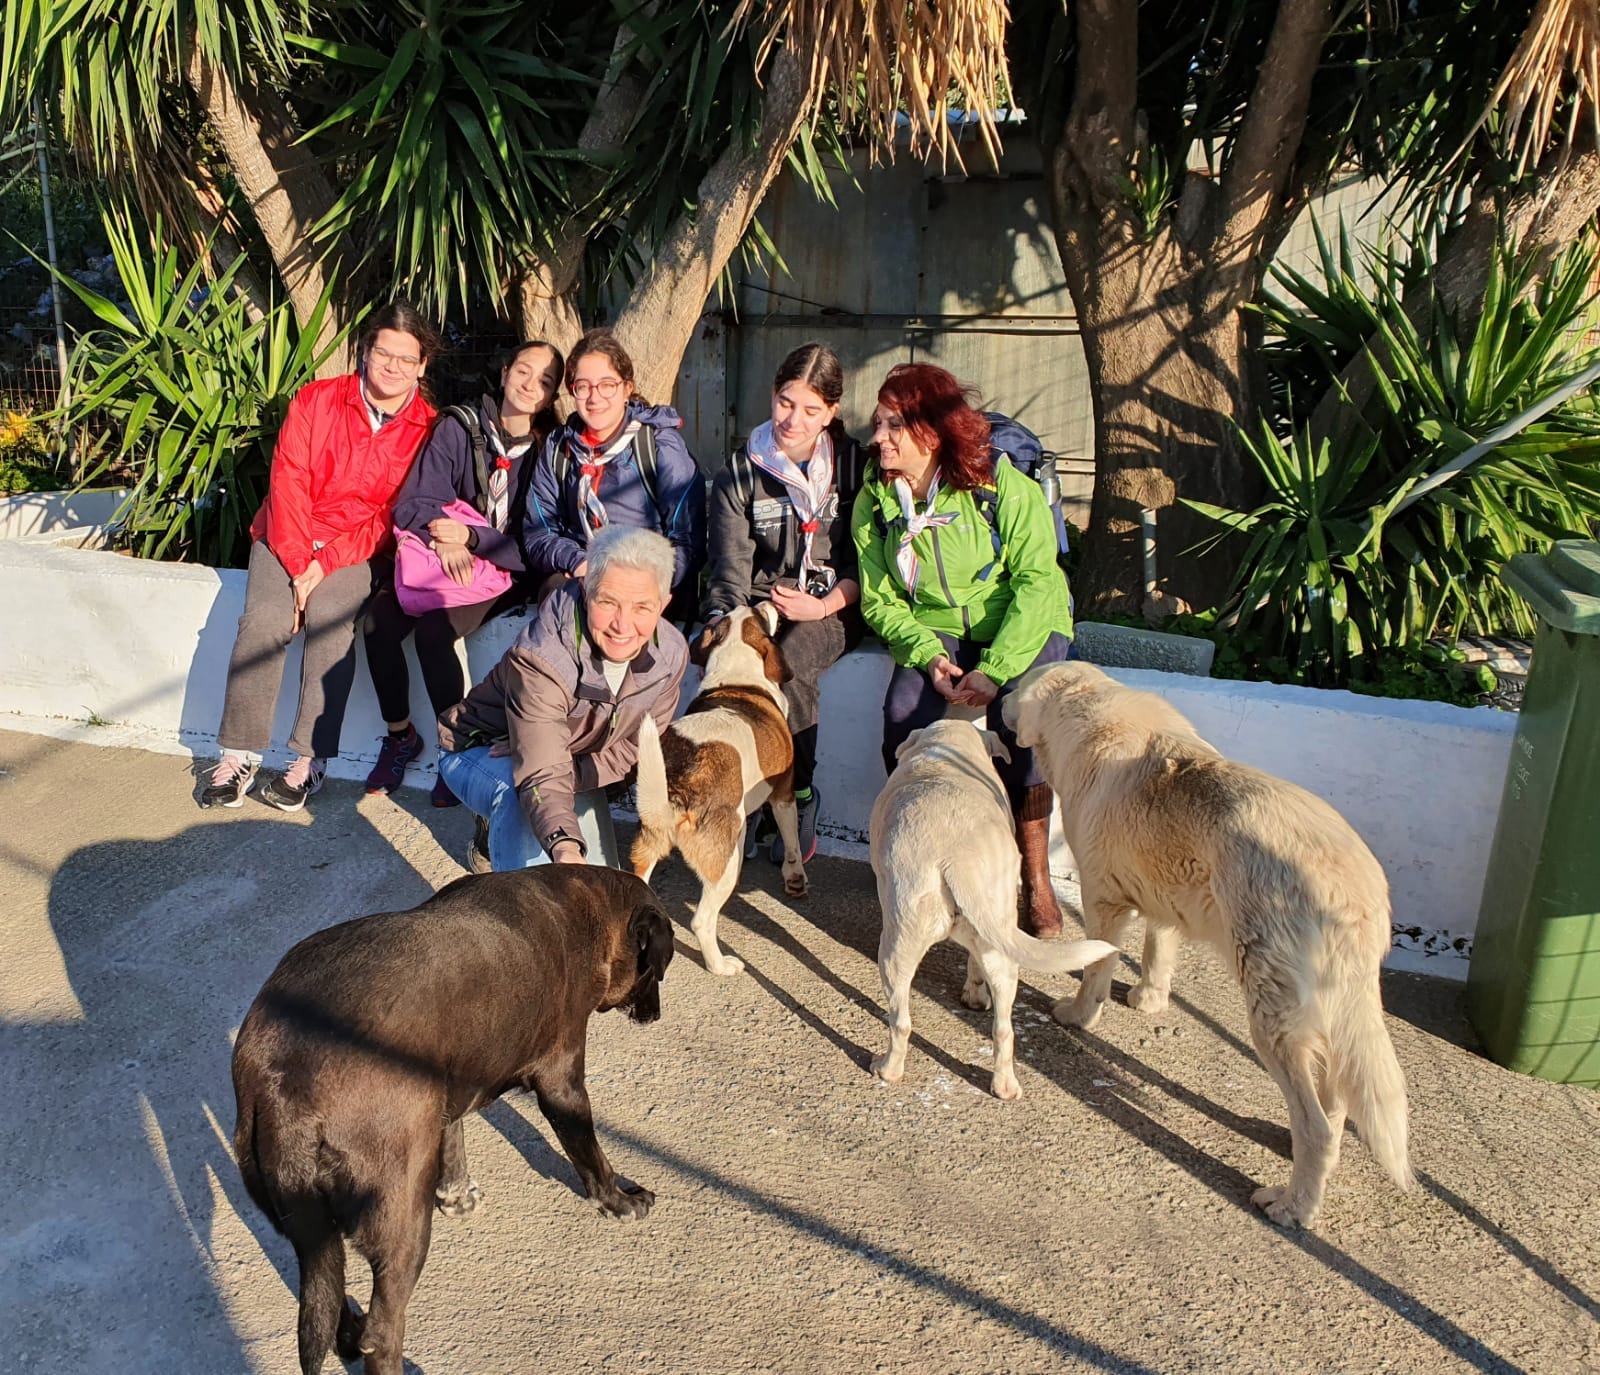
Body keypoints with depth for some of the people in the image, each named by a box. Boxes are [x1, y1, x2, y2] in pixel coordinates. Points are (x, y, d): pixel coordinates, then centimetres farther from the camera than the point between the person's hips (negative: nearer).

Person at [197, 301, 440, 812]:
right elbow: (287, 486, -6)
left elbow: (393, 517, -8)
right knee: (263, 620, -22)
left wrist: (324, 566, -16)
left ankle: (310, 760, -21)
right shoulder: (315, 401, -2)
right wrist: (299, 567, -15)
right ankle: (239, 755, -14)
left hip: (357, 547, -1)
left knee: (332, 622, -28)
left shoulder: (426, 430, -5)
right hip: (287, 537, 1)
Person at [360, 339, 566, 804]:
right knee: (378, 620, -20)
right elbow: (413, 503, -4)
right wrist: (444, 540, -23)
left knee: (435, 627, -29)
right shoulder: (459, 427, -1)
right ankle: (399, 735, 1)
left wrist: (470, 537, -24)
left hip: (506, 573, -3)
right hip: (439, 559, 3)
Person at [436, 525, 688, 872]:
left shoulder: (670, 654, -21)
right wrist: (565, 849, -63)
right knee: (521, 799, -39)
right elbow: (543, 777, -44)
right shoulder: (540, 657, -38)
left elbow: (632, 751, -11)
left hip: (574, 761, 6)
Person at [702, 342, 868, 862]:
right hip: (762, 604, 1)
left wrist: (822, 605, -14)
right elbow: (731, 567, -6)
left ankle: (798, 798, -14)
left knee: (787, 664, -33)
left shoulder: (855, 466, 3)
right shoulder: (738, 477, 3)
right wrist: (726, 622, -26)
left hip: (832, 608, -1)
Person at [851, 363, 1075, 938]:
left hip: (1021, 628, -3)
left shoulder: (1001, 486, -14)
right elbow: (879, 599, -2)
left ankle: (1035, 881, -14)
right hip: (932, 631, 3)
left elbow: (1035, 580, -18)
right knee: (904, 712, -27)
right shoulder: (874, 499, -2)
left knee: (1019, 721, -30)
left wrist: (995, 668, -29)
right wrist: (928, 655, -20)